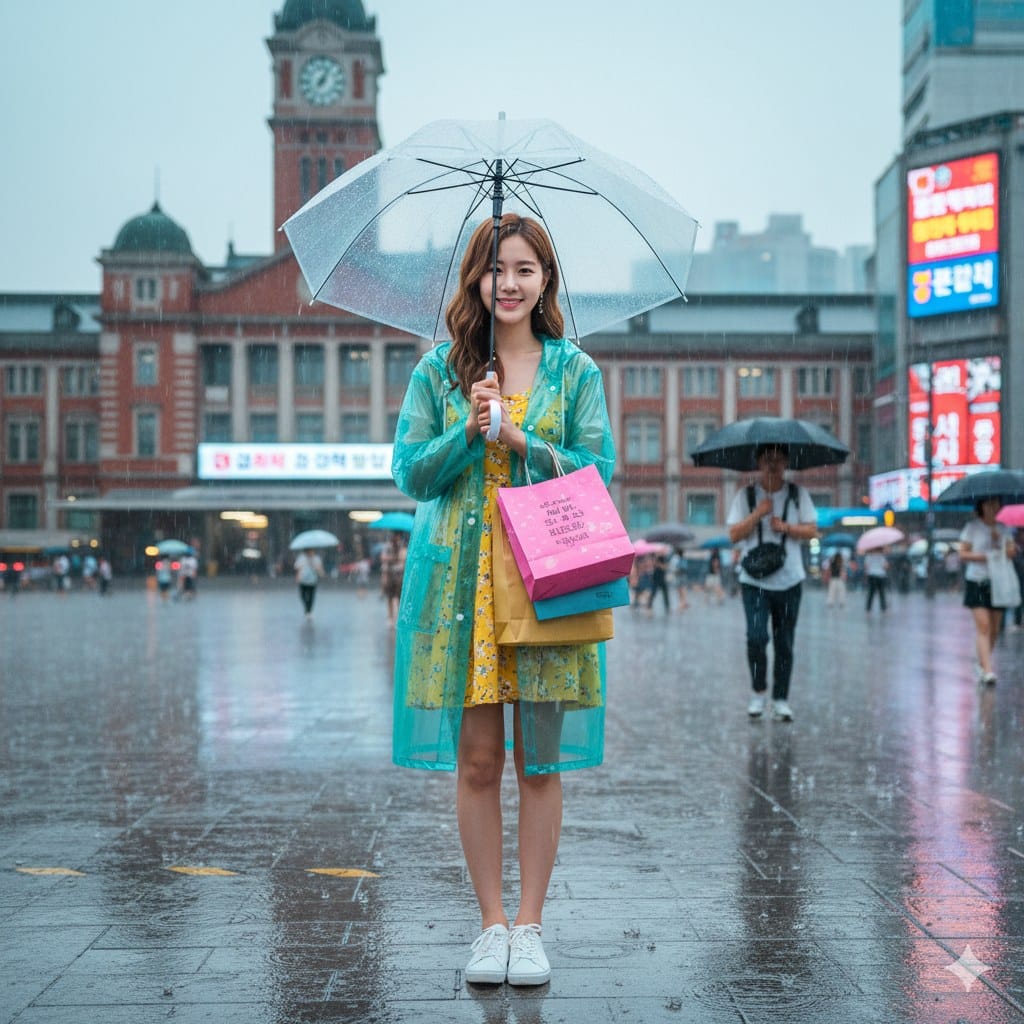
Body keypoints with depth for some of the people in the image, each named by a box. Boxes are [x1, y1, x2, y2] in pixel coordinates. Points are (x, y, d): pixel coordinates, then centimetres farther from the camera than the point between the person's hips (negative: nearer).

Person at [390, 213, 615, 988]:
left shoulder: (575, 370, 8)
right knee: (476, 759, 2)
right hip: (461, 581, 1)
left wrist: (520, 439, -12)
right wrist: (468, 430, -10)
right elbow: (410, 473, 5)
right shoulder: (439, 369, 9)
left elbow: (598, 470, 1)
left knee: (539, 762, 2)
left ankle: (530, 925, 13)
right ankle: (492, 924, 14)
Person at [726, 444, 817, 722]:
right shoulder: (745, 495, 2)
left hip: (789, 581, 2)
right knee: (756, 637, -16)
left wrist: (786, 527, -14)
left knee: (784, 644, 6)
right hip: (754, 581, -2)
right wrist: (758, 514, -14)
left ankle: (781, 699, 17)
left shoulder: (798, 494, 5)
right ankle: (758, 692, 5)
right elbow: (734, 535, -3)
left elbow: (812, 530, 1)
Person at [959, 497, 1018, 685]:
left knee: (994, 629, 7)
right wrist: (984, 557, -15)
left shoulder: (1004, 529, 11)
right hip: (977, 582, -4)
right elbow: (963, 554, -3)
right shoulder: (972, 527, -1)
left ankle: (982, 665, 24)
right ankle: (987, 670, -20)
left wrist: (999, 540, -15)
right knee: (983, 626, -14)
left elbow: (1012, 552, 1)